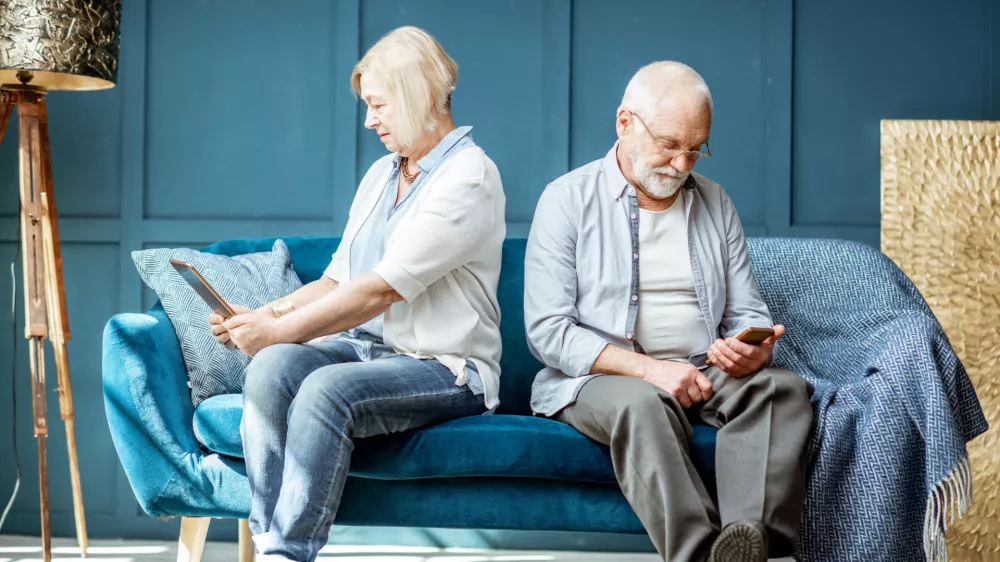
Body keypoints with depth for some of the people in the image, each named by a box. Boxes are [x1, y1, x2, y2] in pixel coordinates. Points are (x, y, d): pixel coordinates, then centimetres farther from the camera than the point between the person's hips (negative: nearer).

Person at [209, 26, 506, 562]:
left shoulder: (469, 177, -10)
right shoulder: (381, 175, 18)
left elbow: (381, 291, -17)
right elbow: (337, 280, 17)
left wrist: (277, 330, -15)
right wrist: (263, 314, 0)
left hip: (443, 368, -7)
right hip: (361, 347, 7)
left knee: (327, 389, -34)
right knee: (272, 368, -25)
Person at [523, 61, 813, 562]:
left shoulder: (716, 205, 17)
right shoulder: (568, 200, 2)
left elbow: (747, 313, 17)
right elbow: (547, 330, -6)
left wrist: (753, 350, -10)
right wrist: (647, 368, -17)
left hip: (704, 373, 4)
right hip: (598, 376, -4)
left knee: (783, 387, -26)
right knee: (644, 403, -38)